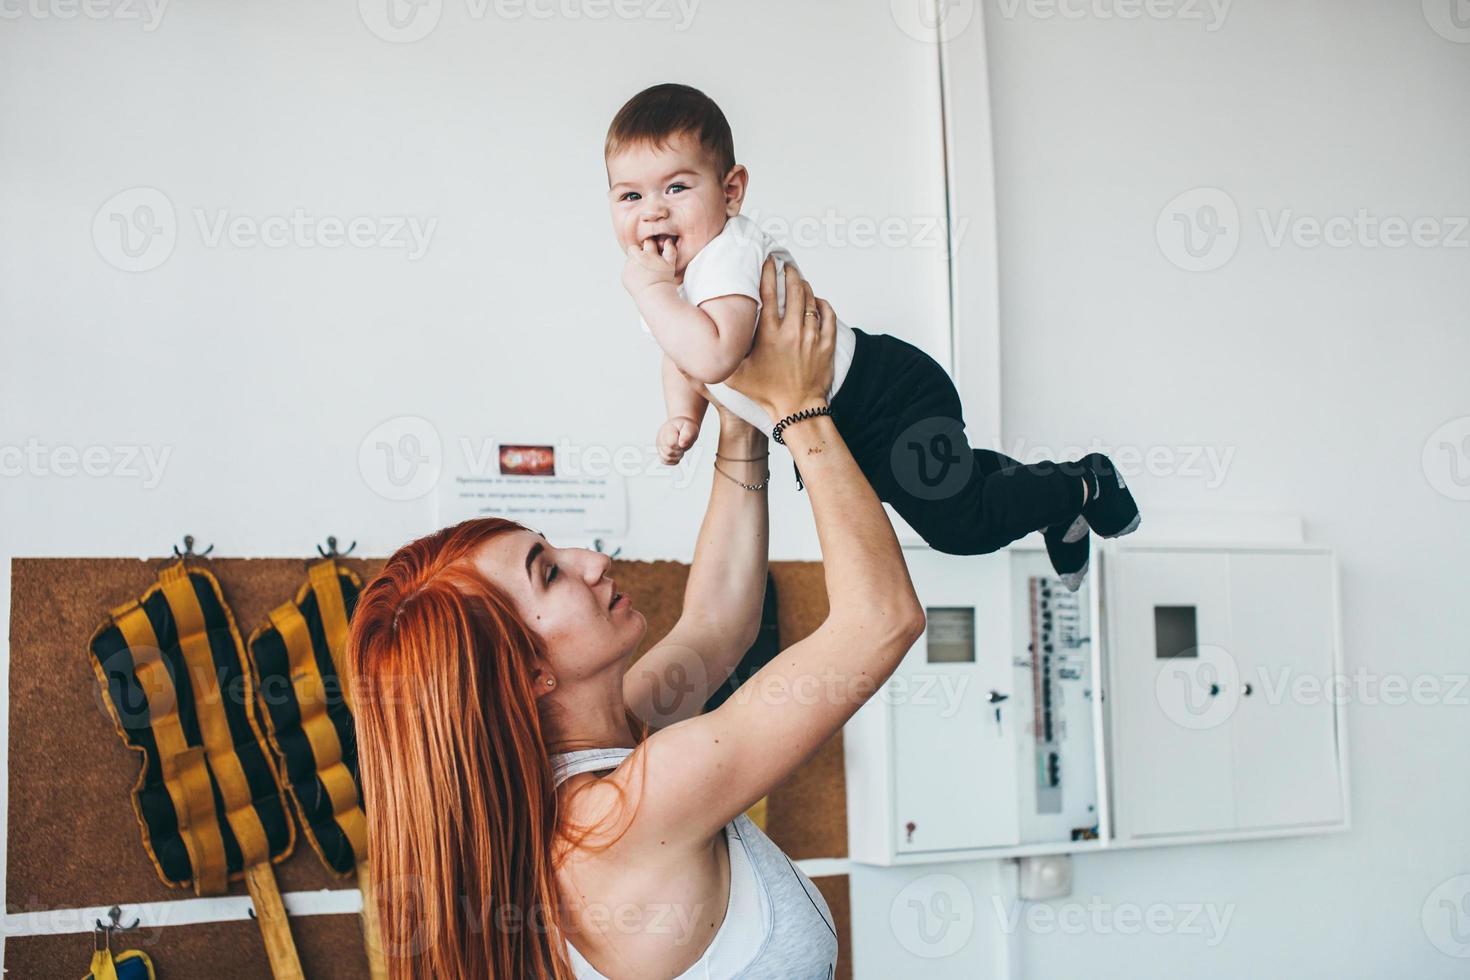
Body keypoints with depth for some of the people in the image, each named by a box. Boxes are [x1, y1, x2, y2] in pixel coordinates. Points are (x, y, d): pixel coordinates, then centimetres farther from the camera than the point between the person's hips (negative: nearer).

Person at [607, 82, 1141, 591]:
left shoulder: (730, 254, -30)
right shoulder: (670, 268, -2)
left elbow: (713, 356, -48)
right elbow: (683, 363, 14)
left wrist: (654, 289, -37)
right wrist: (683, 419, -4)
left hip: (890, 399, -10)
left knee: (958, 525, -3)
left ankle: (1081, 484, 21)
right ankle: (1001, 476, 44)